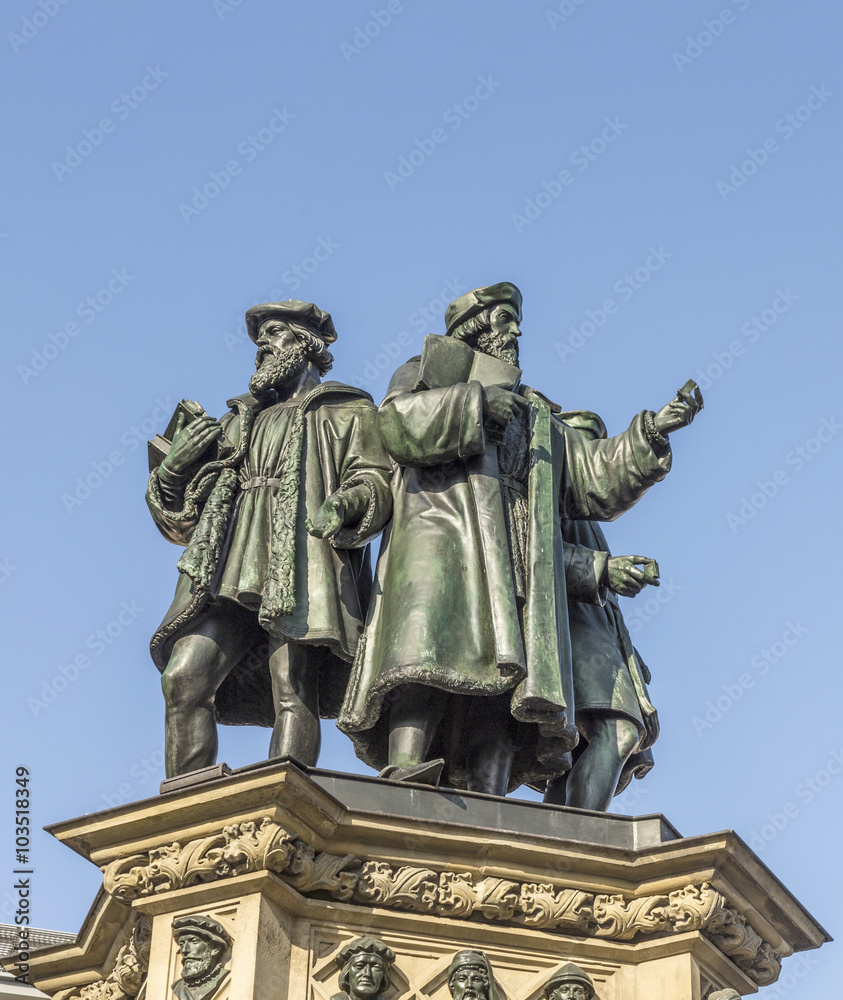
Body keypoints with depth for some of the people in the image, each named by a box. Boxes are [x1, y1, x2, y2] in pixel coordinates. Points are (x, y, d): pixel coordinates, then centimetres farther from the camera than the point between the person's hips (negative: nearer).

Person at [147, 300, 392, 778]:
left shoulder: (348, 411, 21)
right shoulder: (240, 422, 34)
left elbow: (376, 481, 4)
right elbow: (181, 522, 30)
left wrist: (344, 505, -19)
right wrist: (175, 468, 9)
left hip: (300, 569, -4)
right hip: (228, 574, 5)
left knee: (292, 692, -19)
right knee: (184, 678, -15)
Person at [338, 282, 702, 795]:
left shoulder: (539, 417, 39)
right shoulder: (428, 370, 26)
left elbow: (601, 483, 30)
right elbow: (398, 425, 3)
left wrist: (653, 432, 18)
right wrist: (474, 403, -4)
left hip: (521, 559, 4)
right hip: (442, 528, -4)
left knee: (509, 683, -16)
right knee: (428, 652, -29)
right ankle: (406, 772, -45)